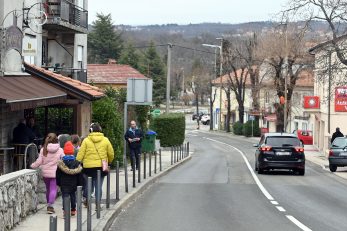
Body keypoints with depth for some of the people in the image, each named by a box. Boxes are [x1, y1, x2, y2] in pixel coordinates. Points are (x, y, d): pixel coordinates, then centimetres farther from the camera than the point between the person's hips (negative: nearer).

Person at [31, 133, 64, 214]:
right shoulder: (60, 150, -6)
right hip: (55, 172, -2)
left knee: (48, 189, 17)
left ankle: (48, 205, 26)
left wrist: (32, 165, 15)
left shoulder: (43, 150, -2)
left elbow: (39, 162, -1)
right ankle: (50, 205, -13)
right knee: (53, 189, -1)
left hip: (45, 173, 2)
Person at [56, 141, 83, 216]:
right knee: (73, 196, 16)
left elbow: (58, 174, -2)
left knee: (65, 196, -3)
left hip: (64, 184, -2)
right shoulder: (76, 163, -3)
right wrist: (80, 184, 9)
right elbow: (79, 175, 1)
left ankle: (65, 210, -17)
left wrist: (58, 183, 8)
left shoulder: (60, 163, -7)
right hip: (73, 184, 2)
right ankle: (73, 210, 23)